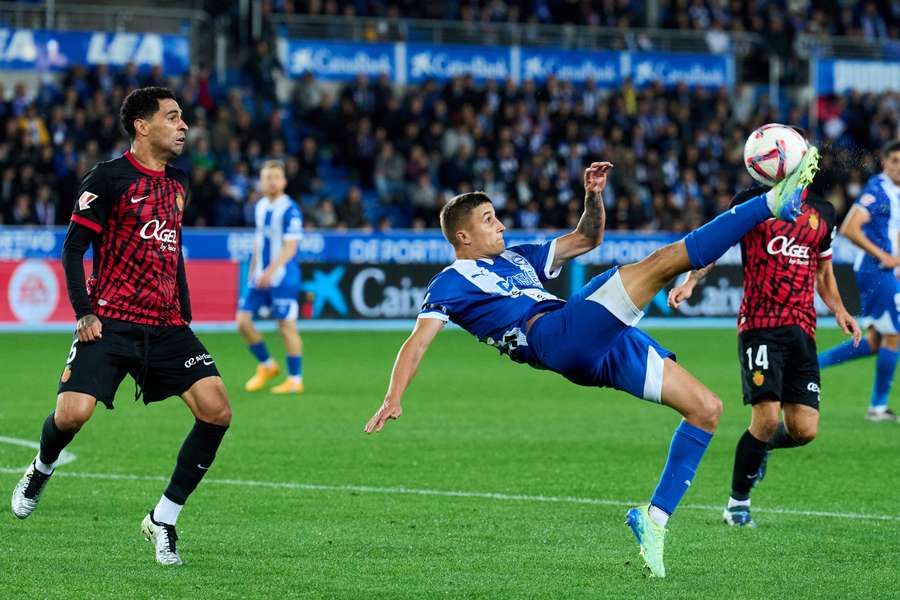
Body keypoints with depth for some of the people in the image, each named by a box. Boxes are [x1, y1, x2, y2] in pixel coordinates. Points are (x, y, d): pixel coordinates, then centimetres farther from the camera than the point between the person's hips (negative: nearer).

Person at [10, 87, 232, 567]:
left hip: (166, 326, 5)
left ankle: (163, 521, -1)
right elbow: (73, 248, -4)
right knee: (73, 414, -21)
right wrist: (84, 313, -13)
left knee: (216, 410, -13)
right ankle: (41, 470, 18)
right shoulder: (109, 178, -4)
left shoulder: (178, 183, 15)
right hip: (110, 323, -5)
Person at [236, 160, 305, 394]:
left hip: (282, 277, -7)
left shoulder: (289, 210, -13)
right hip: (261, 277, 7)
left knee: (287, 326, -4)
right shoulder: (260, 207, 10)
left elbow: (290, 247, -18)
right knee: (243, 320, 1)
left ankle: (295, 380, 7)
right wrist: (253, 270, 20)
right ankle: (266, 366, 19)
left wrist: (270, 271, -27)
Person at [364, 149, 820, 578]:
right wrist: (393, 399, -18)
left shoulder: (518, 259, 31)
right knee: (663, 260, -20)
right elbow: (418, 341, -3)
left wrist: (594, 194, 19)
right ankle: (776, 202, -24)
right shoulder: (451, 283, 9)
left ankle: (654, 518, 0)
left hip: (603, 348, 9)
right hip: (558, 337, -9)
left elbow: (587, 238, 37)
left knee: (706, 409, 2)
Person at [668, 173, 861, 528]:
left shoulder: (822, 212, 18)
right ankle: (738, 501, 5)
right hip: (759, 324, -4)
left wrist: (838, 310, 10)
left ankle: (760, 446, 30)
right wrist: (690, 282, -14)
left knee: (804, 430, -5)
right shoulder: (753, 201, 4)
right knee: (768, 418, -16)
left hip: (802, 330, 5)